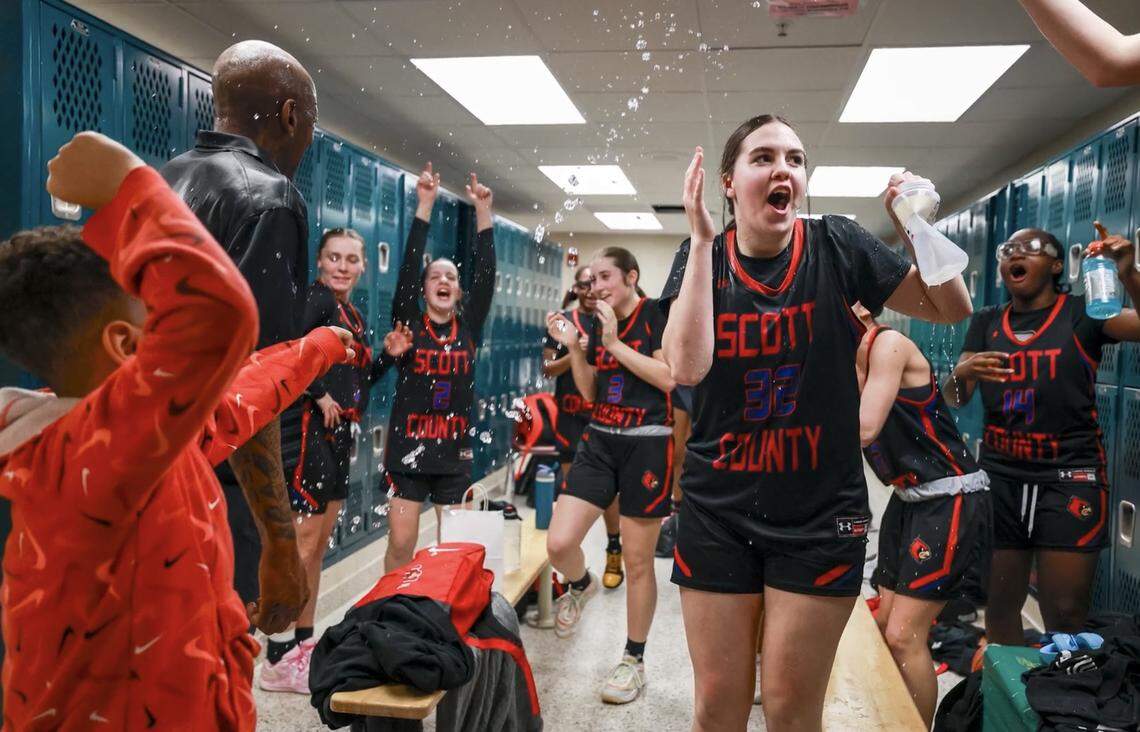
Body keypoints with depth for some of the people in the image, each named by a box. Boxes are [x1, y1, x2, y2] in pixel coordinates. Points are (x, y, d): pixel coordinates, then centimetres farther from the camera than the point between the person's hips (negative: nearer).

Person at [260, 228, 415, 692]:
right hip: (311, 428, -9)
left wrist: (389, 355, 6)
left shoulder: (354, 316, 17)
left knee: (319, 543, 13)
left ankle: (303, 643, 24)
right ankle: (279, 659, 3)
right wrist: (318, 394, -20)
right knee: (302, 541, -6)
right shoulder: (316, 297, -8)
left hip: (341, 434, 9)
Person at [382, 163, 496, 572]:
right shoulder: (408, 323, -1)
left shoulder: (469, 328, 4)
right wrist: (425, 206, -16)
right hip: (408, 450, -2)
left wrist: (483, 212, -11)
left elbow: (486, 274, -5)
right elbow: (408, 267, -11)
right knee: (401, 544, 1)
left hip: (455, 454, 2)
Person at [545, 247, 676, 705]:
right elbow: (590, 393, 13)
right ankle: (582, 585, 31)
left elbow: (669, 377, -17)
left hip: (646, 444, -5)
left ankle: (634, 660, 23)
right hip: (599, 441, 5)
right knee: (558, 544, -5)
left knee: (637, 561, 5)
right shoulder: (598, 323, 11)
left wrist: (615, 343, -16)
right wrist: (573, 347, 0)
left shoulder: (657, 315, -6)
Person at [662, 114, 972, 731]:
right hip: (718, 511, 1)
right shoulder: (702, 257, -2)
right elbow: (687, 367, -19)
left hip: (819, 513, 0)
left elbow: (953, 309, 3)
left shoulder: (834, 246, -4)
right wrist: (702, 240, -19)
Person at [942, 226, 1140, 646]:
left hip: (1069, 475, -3)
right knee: (1000, 607, 12)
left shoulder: (1082, 314, 0)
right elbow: (954, 399, 4)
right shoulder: (986, 323, 10)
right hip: (999, 477, 3)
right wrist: (960, 374, -17)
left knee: (1064, 618, 1)